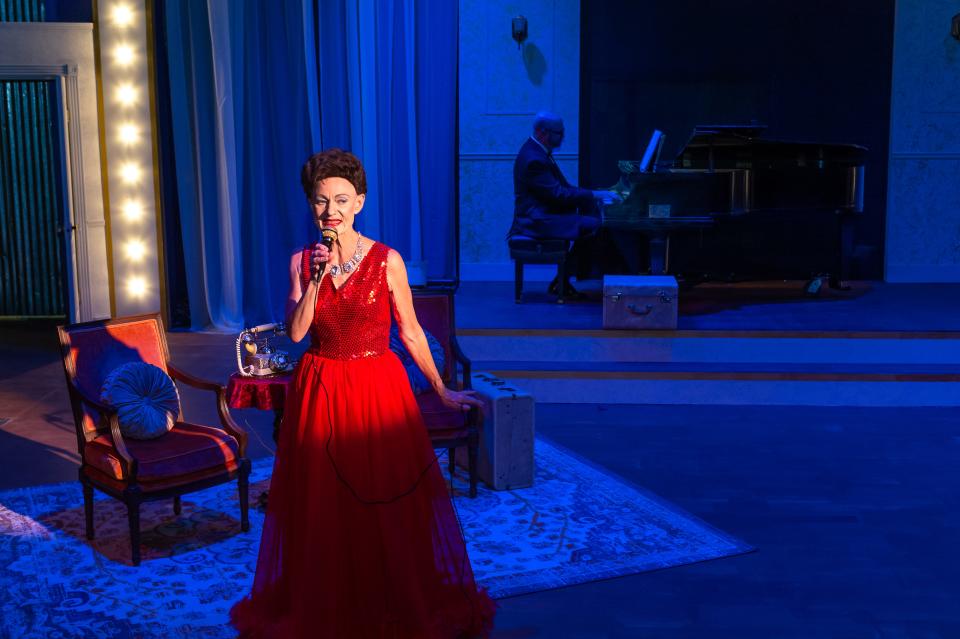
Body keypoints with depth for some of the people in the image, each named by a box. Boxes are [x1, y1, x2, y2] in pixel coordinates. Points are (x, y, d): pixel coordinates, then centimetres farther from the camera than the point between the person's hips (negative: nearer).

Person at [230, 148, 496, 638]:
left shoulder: (387, 261, -6)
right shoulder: (302, 261, 2)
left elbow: (410, 332, 0)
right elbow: (295, 332, -7)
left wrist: (442, 390, 2)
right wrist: (315, 278, -18)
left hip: (377, 389, -2)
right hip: (319, 392, 3)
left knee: (387, 503, 4)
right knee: (322, 508, 9)